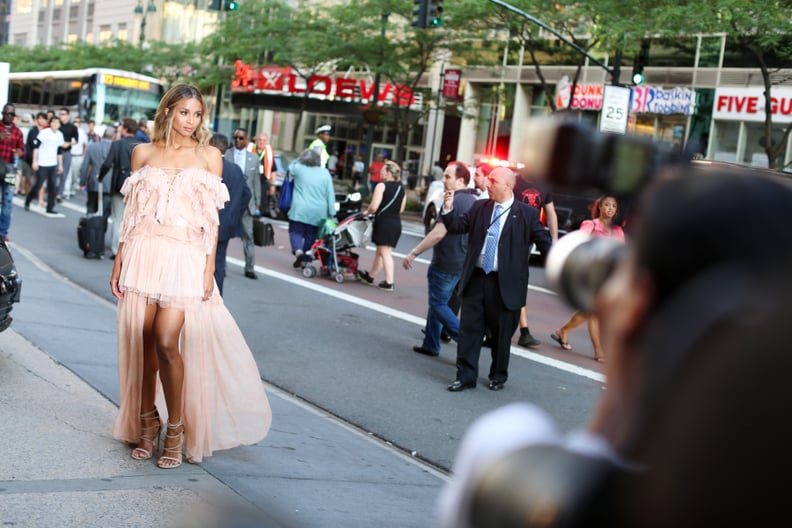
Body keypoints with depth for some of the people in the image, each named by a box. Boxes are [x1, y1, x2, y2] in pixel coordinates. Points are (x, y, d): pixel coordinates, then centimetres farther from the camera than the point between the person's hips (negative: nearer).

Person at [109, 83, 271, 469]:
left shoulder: (209, 156, 6)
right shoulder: (144, 153, 10)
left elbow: (212, 218, 4)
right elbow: (132, 212, 12)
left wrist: (209, 268, -3)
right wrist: (119, 261, 7)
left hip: (185, 256, -2)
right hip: (144, 253, 2)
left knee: (167, 341, -12)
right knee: (142, 340, 2)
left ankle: (176, 429, 3)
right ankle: (146, 423, 19)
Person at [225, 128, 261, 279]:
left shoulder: (253, 159, 8)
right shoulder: (225, 155, -1)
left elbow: (256, 182, 11)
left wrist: (257, 203, 8)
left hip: (245, 203, 2)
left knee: (248, 236, 4)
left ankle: (249, 268, 10)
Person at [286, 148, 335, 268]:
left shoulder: (299, 169, -2)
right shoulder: (325, 173, 4)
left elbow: (291, 167, 23)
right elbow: (330, 194, 3)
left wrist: (299, 160, 33)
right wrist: (331, 212, 5)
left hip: (300, 211, -2)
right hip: (318, 213, 2)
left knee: (296, 232, 7)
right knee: (310, 236, 10)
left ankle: (298, 251, -18)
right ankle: (305, 260, 11)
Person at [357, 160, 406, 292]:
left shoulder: (382, 186, -11)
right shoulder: (402, 188, 11)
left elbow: (374, 207, -16)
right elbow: (401, 209, 13)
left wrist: (367, 212, 3)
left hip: (383, 222, -7)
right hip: (396, 223, 7)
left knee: (385, 253, -3)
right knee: (380, 251, 19)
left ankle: (389, 283, -6)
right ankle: (370, 276, 33)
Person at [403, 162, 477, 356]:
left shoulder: (454, 201, -19)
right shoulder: (473, 201, 10)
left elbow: (438, 233, -26)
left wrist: (414, 253, -22)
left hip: (445, 264, -9)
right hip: (462, 263, 9)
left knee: (438, 304, -1)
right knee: (438, 302, 17)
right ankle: (430, 345, 23)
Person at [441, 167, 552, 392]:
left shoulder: (527, 213, -4)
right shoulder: (479, 207, 7)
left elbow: (544, 242, -4)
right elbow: (457, 226, 8)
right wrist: (448, 209, -8)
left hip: (505, 284, -3)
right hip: (476, 279, 3)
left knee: (501, 333, 9)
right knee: (469, 329, 4)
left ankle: (498, 376, 27)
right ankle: (466, 376, 12)